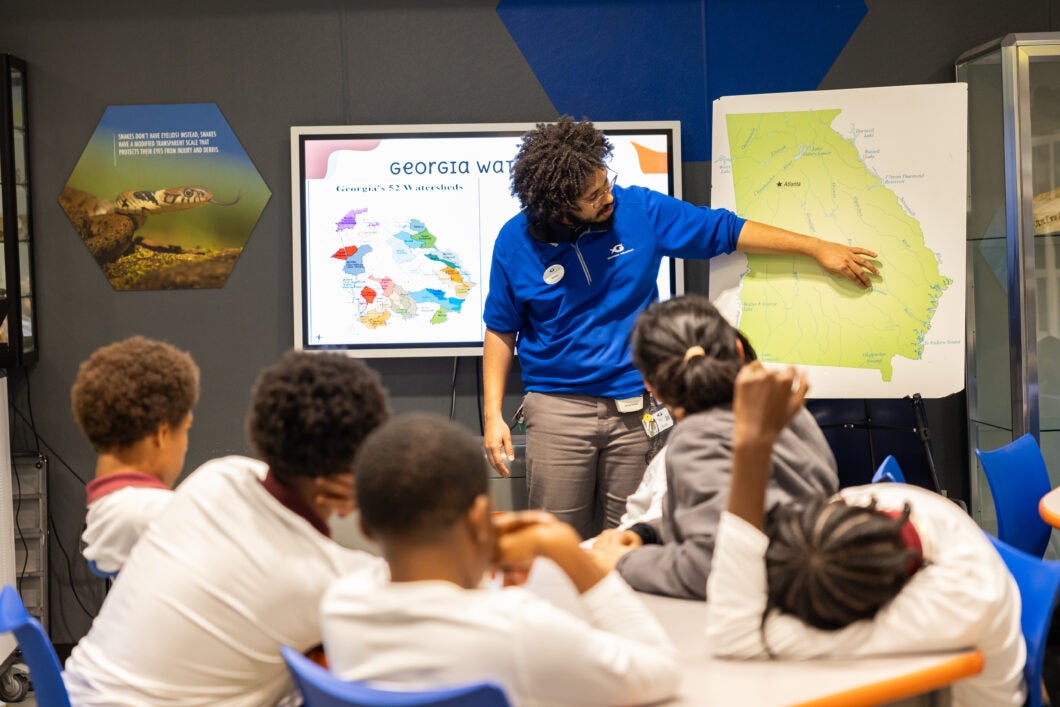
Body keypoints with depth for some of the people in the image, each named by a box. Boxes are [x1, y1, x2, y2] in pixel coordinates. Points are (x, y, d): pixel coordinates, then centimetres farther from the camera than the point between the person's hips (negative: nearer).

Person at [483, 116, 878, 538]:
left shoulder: (640, 210, -4)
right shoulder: (516, 243, -5)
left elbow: (727, 230, 4)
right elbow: (501, 331, 4)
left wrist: (816, 248, 4)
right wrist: (492, 415, -2)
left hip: (635, 408, 1)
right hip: (558, 408, -1)